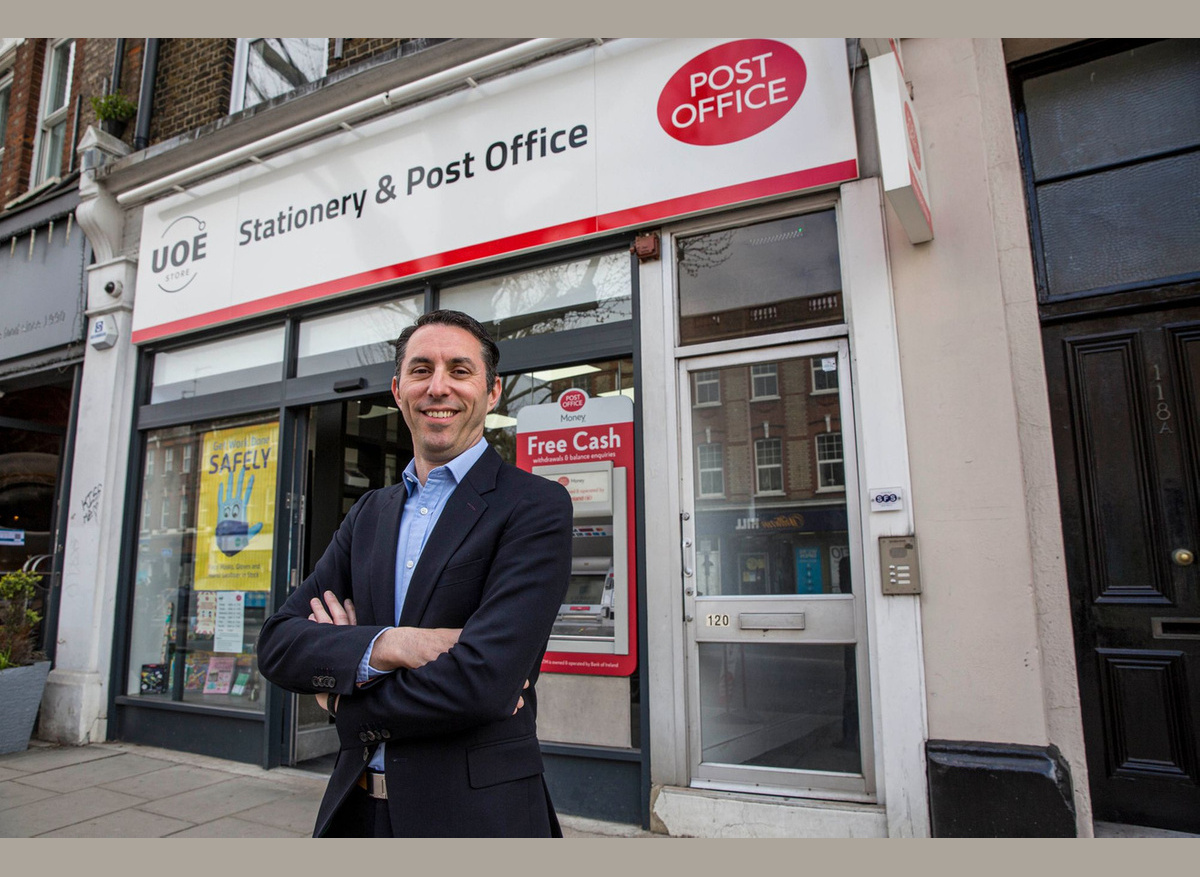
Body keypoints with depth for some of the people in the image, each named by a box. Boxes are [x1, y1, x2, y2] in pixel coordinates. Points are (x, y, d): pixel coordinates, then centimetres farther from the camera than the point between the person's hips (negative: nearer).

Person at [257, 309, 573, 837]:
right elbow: (277, 644, -1)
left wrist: (344, 702, -8)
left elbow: (483, 680, -24)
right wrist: (385, 645, -21)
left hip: (475, 814, -5)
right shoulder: (369, 514, 6)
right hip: (357, 808, 5)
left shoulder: (536, 506, -14)